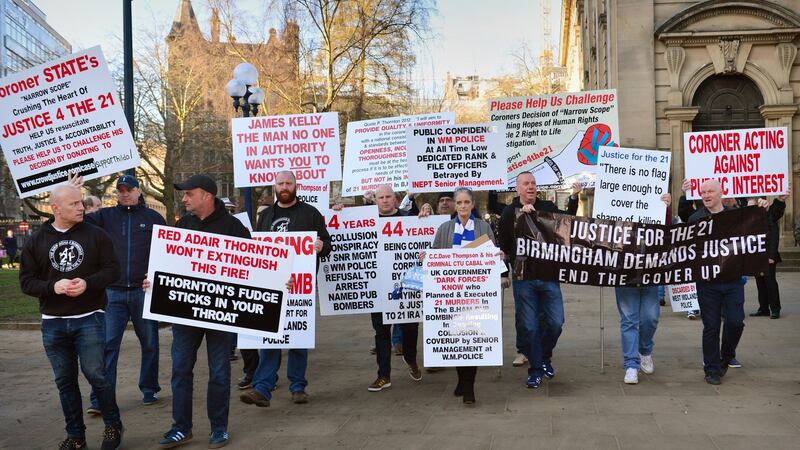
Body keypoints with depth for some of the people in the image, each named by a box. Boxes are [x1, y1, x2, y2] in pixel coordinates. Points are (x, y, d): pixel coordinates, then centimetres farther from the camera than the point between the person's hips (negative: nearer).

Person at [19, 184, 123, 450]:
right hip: (53, 323, 3)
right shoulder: (36, 241, 4)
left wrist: (87, 283, -18)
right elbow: (26, 281, 3)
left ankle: (113, 425, 17)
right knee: (65, 381, 9)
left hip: (89, 319, -2)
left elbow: (113, 269, -2)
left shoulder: (95, 235, -1)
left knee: (95, 373, -5)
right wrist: (53, 286, -16)